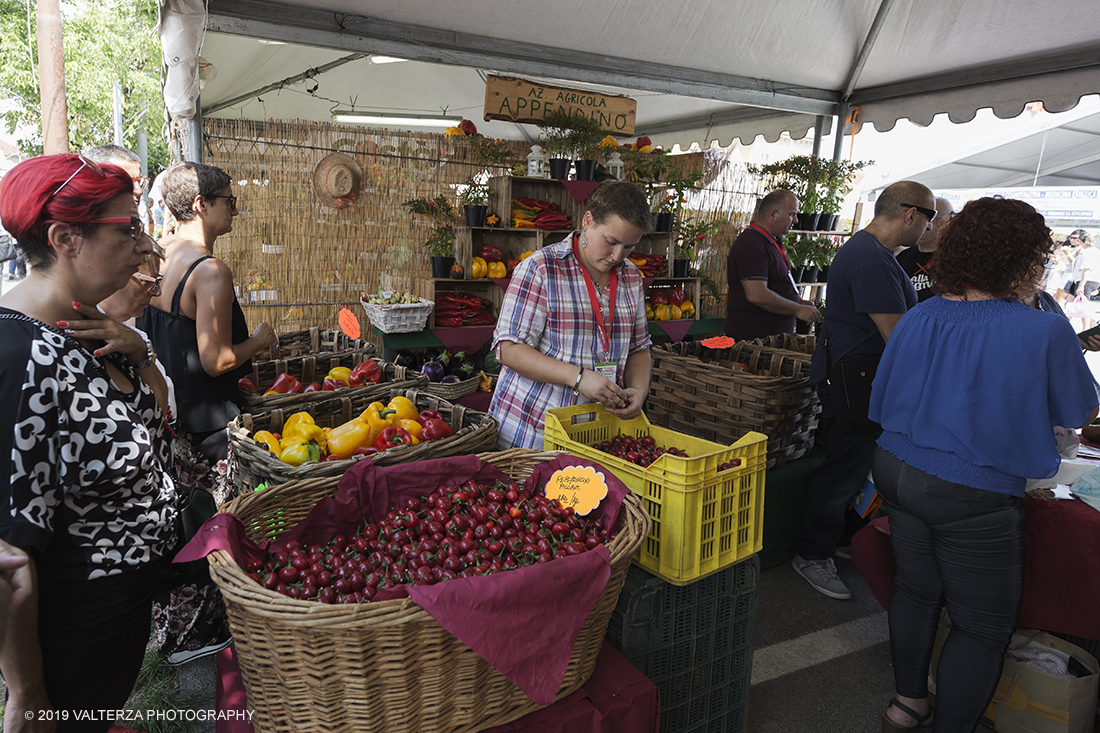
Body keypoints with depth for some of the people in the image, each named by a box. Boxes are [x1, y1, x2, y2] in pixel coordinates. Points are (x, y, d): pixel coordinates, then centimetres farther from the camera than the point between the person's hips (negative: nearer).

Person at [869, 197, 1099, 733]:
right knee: (983, 627, 14)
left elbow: (883, 401, 9)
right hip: (973, 497, -6)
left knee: (916, 588, 24)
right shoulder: (1045, 332, -16)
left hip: (897, 469, 6)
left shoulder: (916, 319, -1)